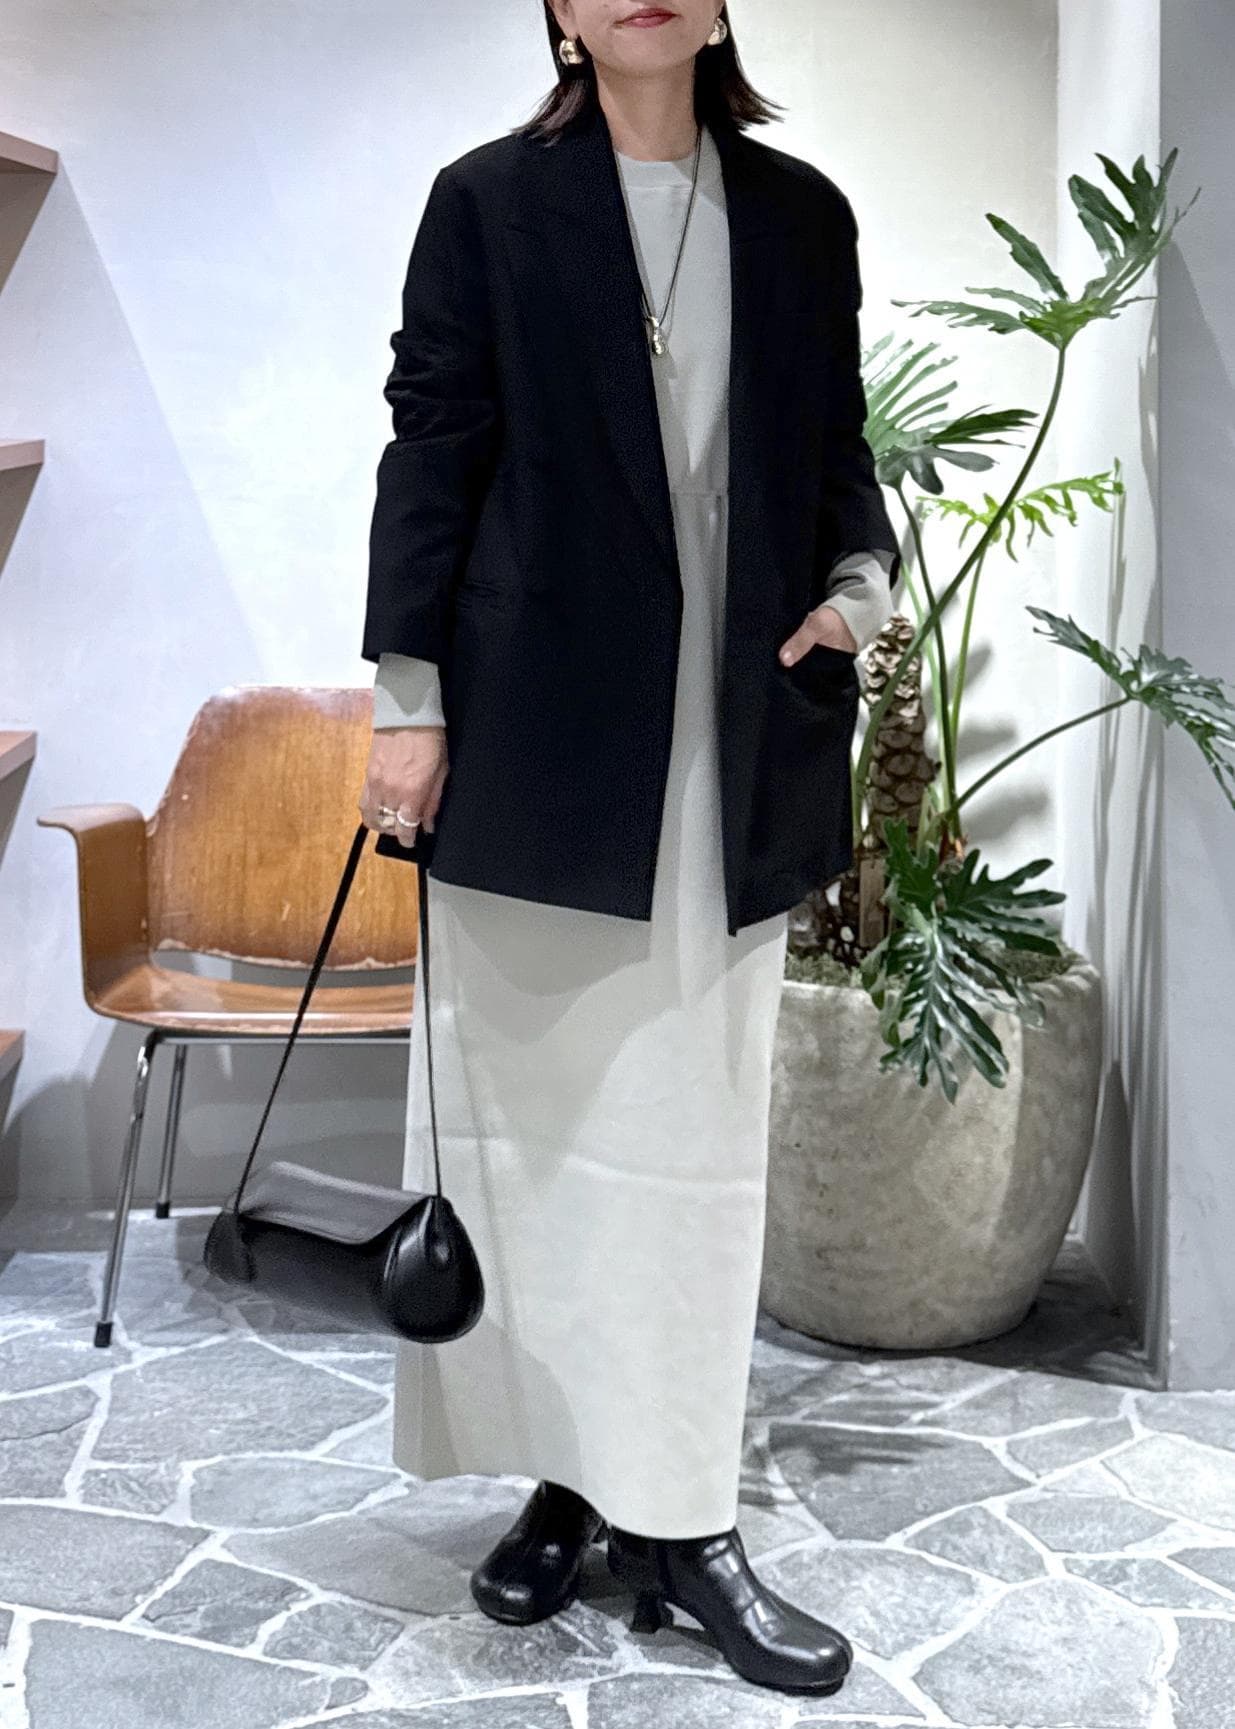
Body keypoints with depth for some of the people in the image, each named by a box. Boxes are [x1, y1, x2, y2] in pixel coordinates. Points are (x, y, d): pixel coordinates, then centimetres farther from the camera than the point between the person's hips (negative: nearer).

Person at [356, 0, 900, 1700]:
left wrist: (862, 573, -4)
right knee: (535, 1102, 4)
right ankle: (568, 1483, 17)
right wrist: (409, 695, -6)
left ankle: (681, 1521, 11)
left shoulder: (801, 214, 12)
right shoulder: (489, 202, 5)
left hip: (736, 738, 2)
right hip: (542, 726, -2)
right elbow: (432, 452, 1)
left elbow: (836, 446, 16)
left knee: (701, 1119, 3)